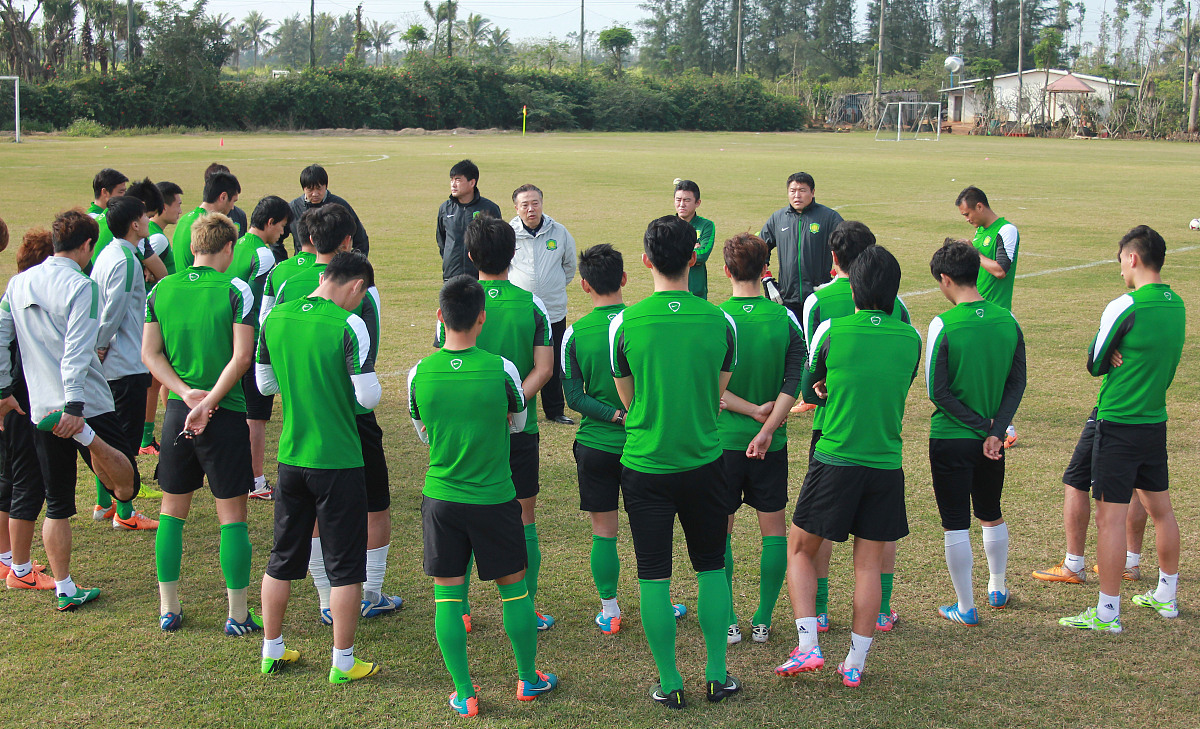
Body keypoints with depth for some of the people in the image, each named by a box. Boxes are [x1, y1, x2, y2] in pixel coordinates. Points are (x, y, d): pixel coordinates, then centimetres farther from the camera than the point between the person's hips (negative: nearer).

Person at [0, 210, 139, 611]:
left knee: (57, 504, 12)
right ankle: (91, 439, -26)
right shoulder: (81, 286, -11)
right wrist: (75, 406, -26)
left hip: (42, 409, 6)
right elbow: (77, 351, -20)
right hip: (87, 405, -6)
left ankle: (65, 589, 11)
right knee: (126, 488, 0)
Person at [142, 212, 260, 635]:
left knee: (172, 510, 15)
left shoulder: (161, 290, 4)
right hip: (226, 414, -4)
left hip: (177, 412, 4)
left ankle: (168, 609, 21)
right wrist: (209, 401, -14)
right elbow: (241, 356, -16)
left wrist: (187, 393, -6)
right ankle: (238, 615, 9)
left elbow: (150, 353, 2)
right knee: (232, 515, 4)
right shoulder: (235, 290, -9)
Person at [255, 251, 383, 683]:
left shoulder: (275, 318, 1)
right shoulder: (347, 325, -16)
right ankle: (343, 663, 13)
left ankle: (272, 652, 28)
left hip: (290, 457, 5)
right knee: (345, 565, 6)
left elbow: (264, 384, 11)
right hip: (338, 461, -5)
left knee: (283, 558, 18)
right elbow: (368, 397, -16)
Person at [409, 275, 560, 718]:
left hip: (440, 498, 1)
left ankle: (464, 695, 14)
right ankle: (528, 679, 29)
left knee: (448, 595, 9)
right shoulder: (501, 370, -14)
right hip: (494, 499, -1)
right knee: (513, 586, 15)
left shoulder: (419, 373, -8)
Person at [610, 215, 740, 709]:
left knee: (654, 576, 8)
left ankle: (669, 683, 16)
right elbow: (718, 396, 7)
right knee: (711, 568, 16)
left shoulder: (625, 323, -10)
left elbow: (627, 399, 4)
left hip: (645, 465, -2)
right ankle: (717, 677, 23)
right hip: (704, 463, 2)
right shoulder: (720, 321, -6)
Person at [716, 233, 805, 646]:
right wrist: (767, 427, -15)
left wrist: (753, 410, -9)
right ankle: (763, 621, 17)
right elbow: (793, 383, -12)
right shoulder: (785, 318, -4)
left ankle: (728, 622, 14)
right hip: (771, 442, 1)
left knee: (720, 531, 11)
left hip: (721, 441, -1)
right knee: (773, 529, 14)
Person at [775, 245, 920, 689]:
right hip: (886, 465, 3)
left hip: (835, 460, -3)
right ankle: (855, 664, 14)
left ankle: (808, 646, 4)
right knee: (869, 565, 9)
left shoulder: (832, 330, -7)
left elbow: (809, 386, 8)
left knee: (800, 549, 13)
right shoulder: (910, 339, 1)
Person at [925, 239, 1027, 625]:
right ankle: (997, 589, 40)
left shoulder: (944, 325, -17)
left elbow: (937, 391, -16)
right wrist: (995, 431, -5)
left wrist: (980, 424, -9)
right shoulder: (1007, 319, -2)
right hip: (993, 437, 5)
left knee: (956, 526, 5)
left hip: (951, 439, -5)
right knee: (992, 516, 24)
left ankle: (966, 608, 13)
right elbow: (1018, 383, -1)